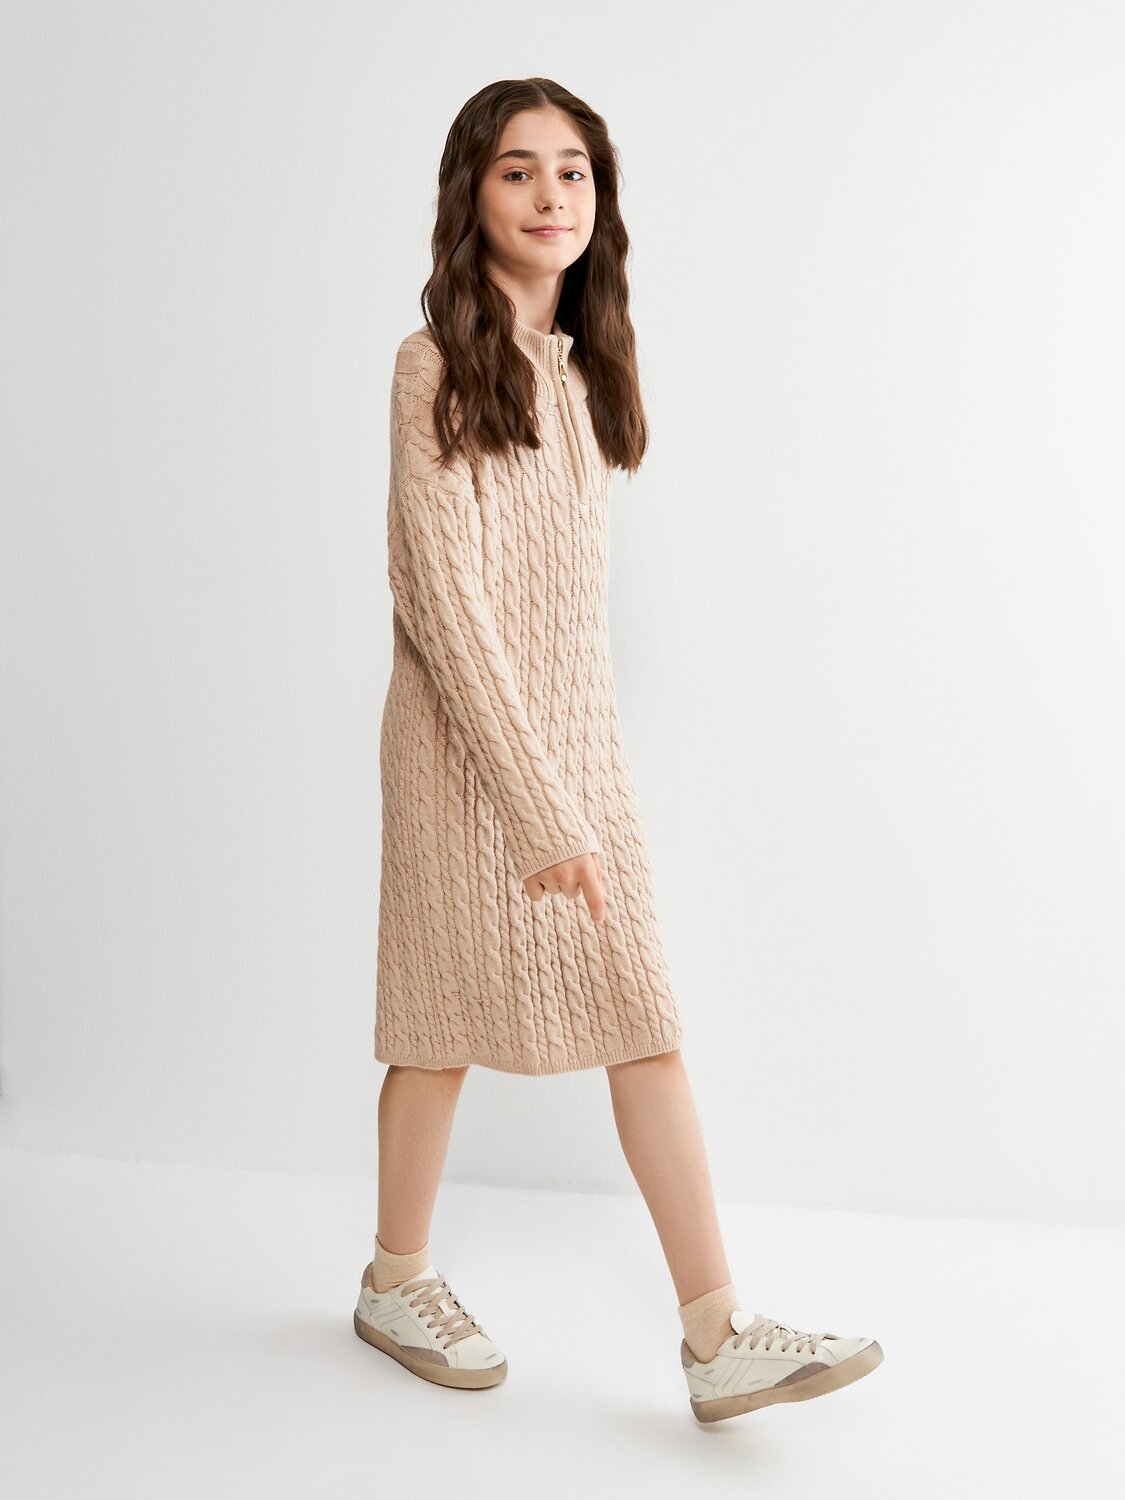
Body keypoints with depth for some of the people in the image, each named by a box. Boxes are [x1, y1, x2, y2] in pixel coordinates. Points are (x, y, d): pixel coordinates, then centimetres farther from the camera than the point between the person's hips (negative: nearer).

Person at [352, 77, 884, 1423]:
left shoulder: (574, 368, 11)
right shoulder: (439, 365, -11)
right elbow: (445, 602, -18)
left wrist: (574, 790, 13)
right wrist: (542, 808, -21)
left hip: (581, 728, 6)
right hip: (468, 734, -6)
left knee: (644, 1015, 2)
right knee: (451, 1017, 7)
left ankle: (717, 1335, 8)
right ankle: (396, 1282, 29)